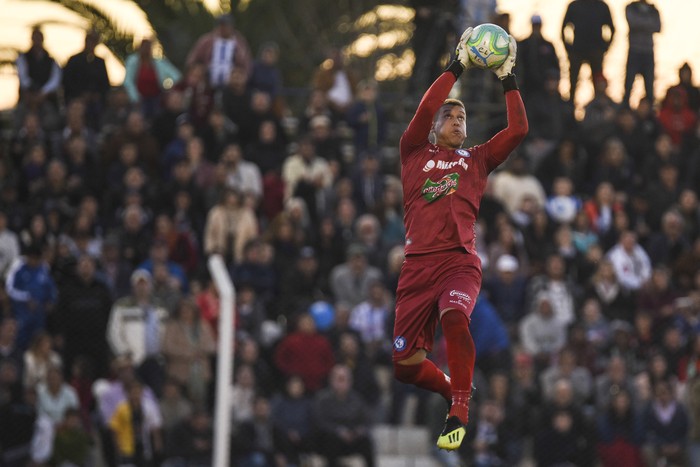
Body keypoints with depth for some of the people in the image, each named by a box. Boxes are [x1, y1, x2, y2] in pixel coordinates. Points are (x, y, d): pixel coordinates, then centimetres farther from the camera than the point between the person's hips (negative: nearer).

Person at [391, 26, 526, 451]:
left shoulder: (477, 159, 21)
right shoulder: (416, 155, 17)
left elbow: (519, 130, 14)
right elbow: (425, 109, 2)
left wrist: (508, 81, 14)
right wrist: (456, 69, 4)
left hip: (460, 261, -1)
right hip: (416, 265, 1)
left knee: (454, 317, -35)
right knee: (404, 362, -5)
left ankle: (459, 414, -25)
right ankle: (452, 389, 27)